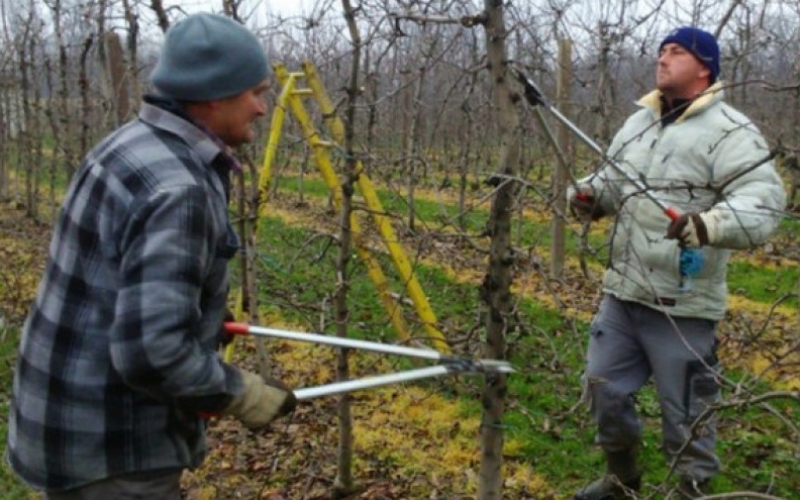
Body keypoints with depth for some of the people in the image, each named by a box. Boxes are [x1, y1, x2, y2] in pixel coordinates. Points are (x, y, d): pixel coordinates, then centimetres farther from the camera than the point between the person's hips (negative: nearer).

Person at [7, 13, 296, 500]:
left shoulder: (132, 143, 4)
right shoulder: (177, 188, -27)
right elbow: (151, 350, -31)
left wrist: (201, 317, 22)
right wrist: (242, 394, -17)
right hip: (108, 445, -9)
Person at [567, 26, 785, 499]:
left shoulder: (729, 131, -12)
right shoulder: (638, 123, 12)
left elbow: (763, 200, -23)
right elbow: (614, 182, 20)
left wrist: (710, 224, -41)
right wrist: (588, 195, -3)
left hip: (682, 305, -7)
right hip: (622, 292, 8)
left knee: (686, 412, 6)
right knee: (604, 388, 17)